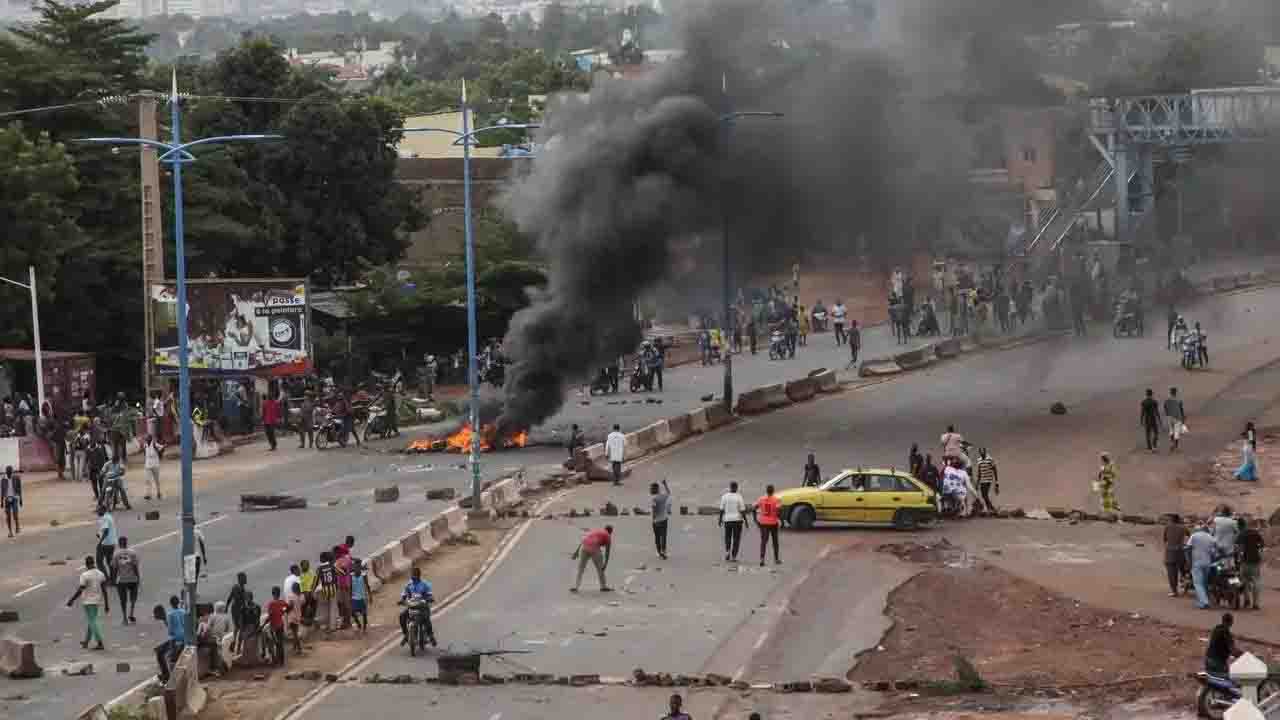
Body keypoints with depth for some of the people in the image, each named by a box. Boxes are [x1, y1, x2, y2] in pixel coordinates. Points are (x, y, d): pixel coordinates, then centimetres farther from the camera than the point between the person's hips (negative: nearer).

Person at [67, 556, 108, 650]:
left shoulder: (85, 575, -14)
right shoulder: (100, 574, 4)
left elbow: (80, 590, -16)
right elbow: (104, 590, 3)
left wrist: (72, 600, -7)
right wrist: (106, 604, 7)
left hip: (88, 601, -7)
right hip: (97, 600, 7)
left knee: (92, 622, -4)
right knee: (90, 621, 20)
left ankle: (100, 644, -12)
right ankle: (86, 641, 31)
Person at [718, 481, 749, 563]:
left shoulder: (724, 496, -3)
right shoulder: (739, 497, -8)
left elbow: (722, 509, -2)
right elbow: (742, 510, -9)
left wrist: (720, 519, 8)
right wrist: (745, 520, -1)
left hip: (727, 520, 2)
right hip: (737, 520, -2)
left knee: (727, 538, 16)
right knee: (736, 539, 6)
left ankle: (727, 551, -9)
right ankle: (733, 557, 3)